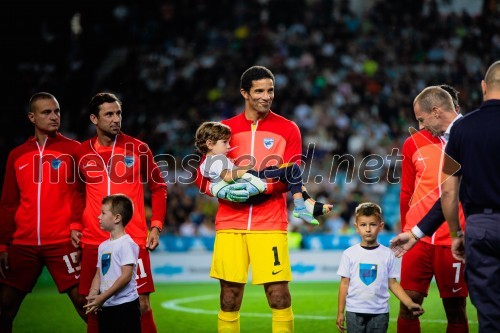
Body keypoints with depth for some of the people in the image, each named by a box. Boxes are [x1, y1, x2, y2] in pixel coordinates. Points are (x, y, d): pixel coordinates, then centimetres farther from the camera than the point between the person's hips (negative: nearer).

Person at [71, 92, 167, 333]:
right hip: (93, 241, 2)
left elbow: (159, 187, 7)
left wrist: (156, 226, -2)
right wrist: (75, 225, 7)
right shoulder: (83, 152, 7)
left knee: (141, 302, -4)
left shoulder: (138, 148, 1)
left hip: (133, 240, -2)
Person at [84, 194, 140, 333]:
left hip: (125, 305, -8)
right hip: (105, 306, 8)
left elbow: (126, 276, -18)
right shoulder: (103, 246, 14)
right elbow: (99, 274, 16)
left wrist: (103, 297, -18)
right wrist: (93, 295, -3)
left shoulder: (126, 243, -11)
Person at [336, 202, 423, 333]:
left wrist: (409, 304, -6)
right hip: (354, 311, 0)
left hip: (380, 312, 0)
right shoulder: (349, 254, 1)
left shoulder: (387, 254, 2)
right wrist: (340, 312, 2)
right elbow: (344, 283, 4)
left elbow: (393, 283, 5)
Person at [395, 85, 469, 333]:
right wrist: (408, 233, 13)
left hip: (454, 242, -3)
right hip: (418, 240, 3)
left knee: (455, 308, 1)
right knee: (408, 304, 0)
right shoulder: (414, 143, 9)